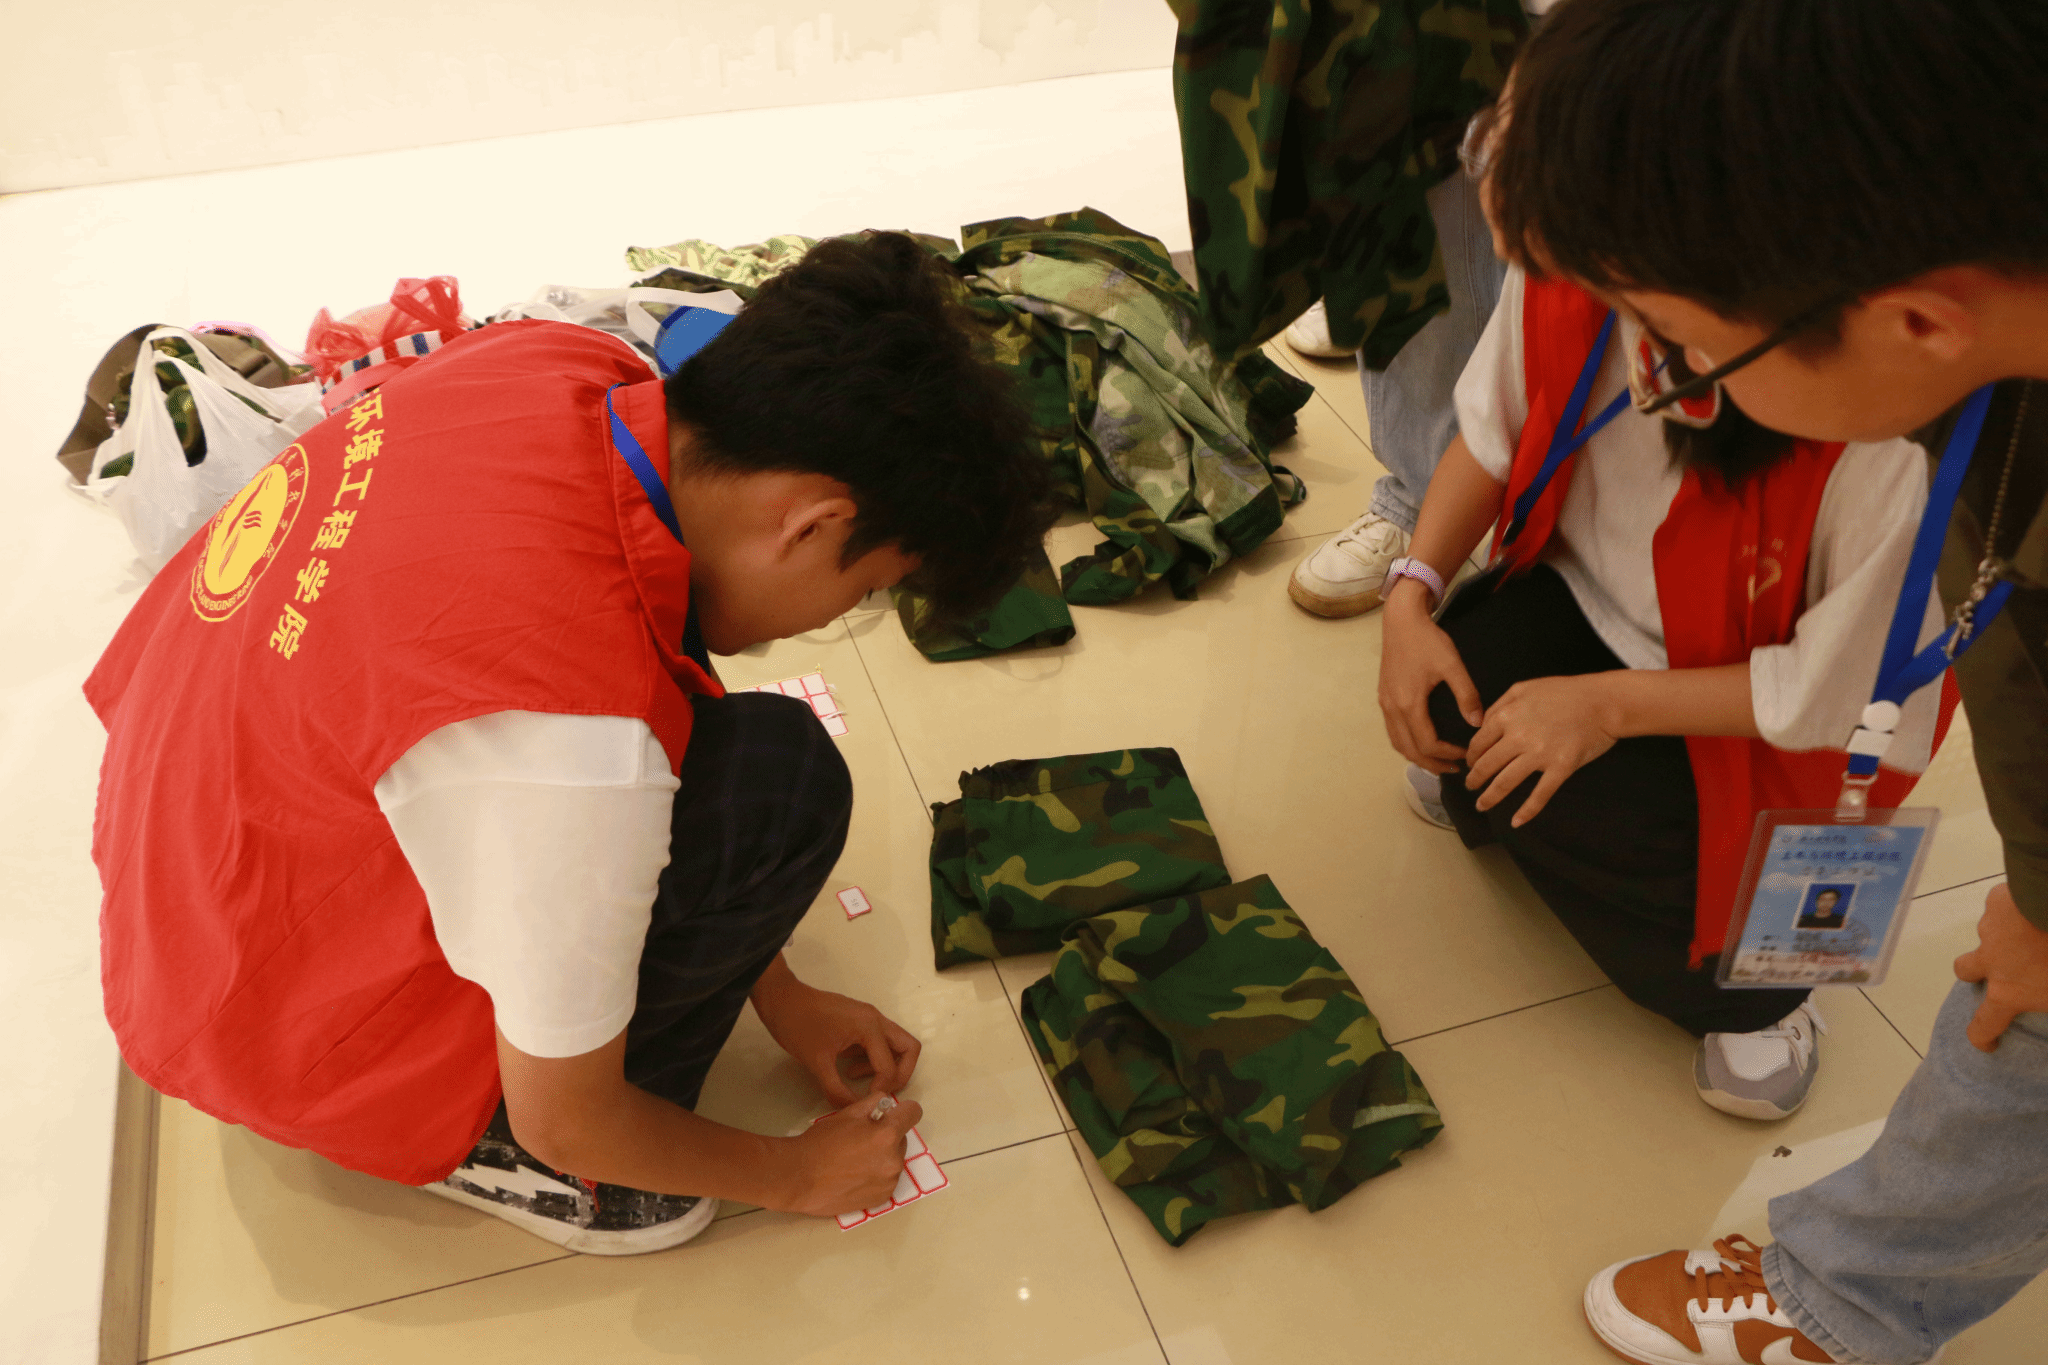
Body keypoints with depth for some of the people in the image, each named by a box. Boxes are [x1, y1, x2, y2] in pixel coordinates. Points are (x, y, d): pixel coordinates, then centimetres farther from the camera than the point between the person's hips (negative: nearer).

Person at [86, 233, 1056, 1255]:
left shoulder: (559, 365, -15)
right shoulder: (574, 750, -38)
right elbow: (567, 1122, -21)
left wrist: (777, 993, 6)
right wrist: (797, 1175, -1)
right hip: (290, 1030, -8)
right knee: (782, 780, -21)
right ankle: (490, 1146, -2)